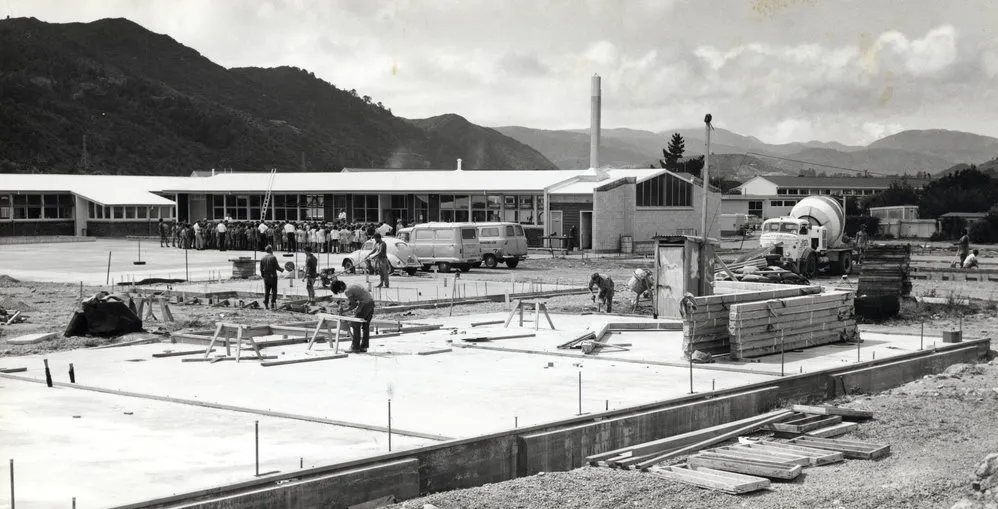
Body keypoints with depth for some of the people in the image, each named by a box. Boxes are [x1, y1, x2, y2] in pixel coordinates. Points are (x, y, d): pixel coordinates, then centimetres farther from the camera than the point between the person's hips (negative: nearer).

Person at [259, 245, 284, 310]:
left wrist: (262, 275, 19)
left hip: (266, 277, 5)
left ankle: (266, 304, 5)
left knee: (266, 291, 9)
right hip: (273, 276, -5)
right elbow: (277, 267, -11)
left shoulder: (262, 258, 4)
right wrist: (282, 270, 9)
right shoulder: (273, 257, -11)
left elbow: (261, 268, 6)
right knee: (274, 291, 4)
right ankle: (272, 303, -2)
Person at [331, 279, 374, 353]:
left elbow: (353, 305, -10)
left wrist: (343, 311, -1)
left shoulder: (347, 291, -10)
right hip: (371, 302, 9)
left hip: (365, 304, -9)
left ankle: (355, 347, -1)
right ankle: (364, 346, 18)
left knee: (355, 325, -1)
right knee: (365, 325, 14)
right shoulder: (351, 286, 17)